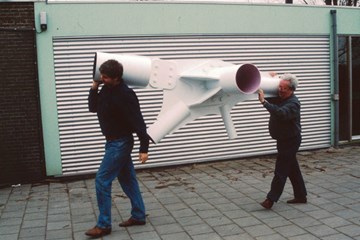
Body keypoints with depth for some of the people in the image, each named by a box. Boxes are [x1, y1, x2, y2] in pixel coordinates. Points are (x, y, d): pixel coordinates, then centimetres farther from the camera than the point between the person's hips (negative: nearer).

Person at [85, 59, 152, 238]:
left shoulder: (125, 95, -23)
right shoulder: (107, 89, 4)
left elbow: (138, 122, -22)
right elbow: (93, 108, 12)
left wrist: (144, 148, -22)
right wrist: (94, 87, -2)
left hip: (120, 143, -9)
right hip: (114, 142, 9)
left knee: (102, 180, -6)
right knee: (127, 179, 14)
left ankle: (104, 225, 4)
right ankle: (138, 216, 25)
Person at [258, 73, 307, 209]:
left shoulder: (293, 103, -21)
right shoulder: (279, 97, 6)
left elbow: (280, 113, -39)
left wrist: (264, 102, -43)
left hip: (290, 141, -9)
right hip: (283, 140, 9)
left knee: (281, 170, -8)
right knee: (292, 168, 16)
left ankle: (271, 199, -6)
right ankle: (301, 196, 26)